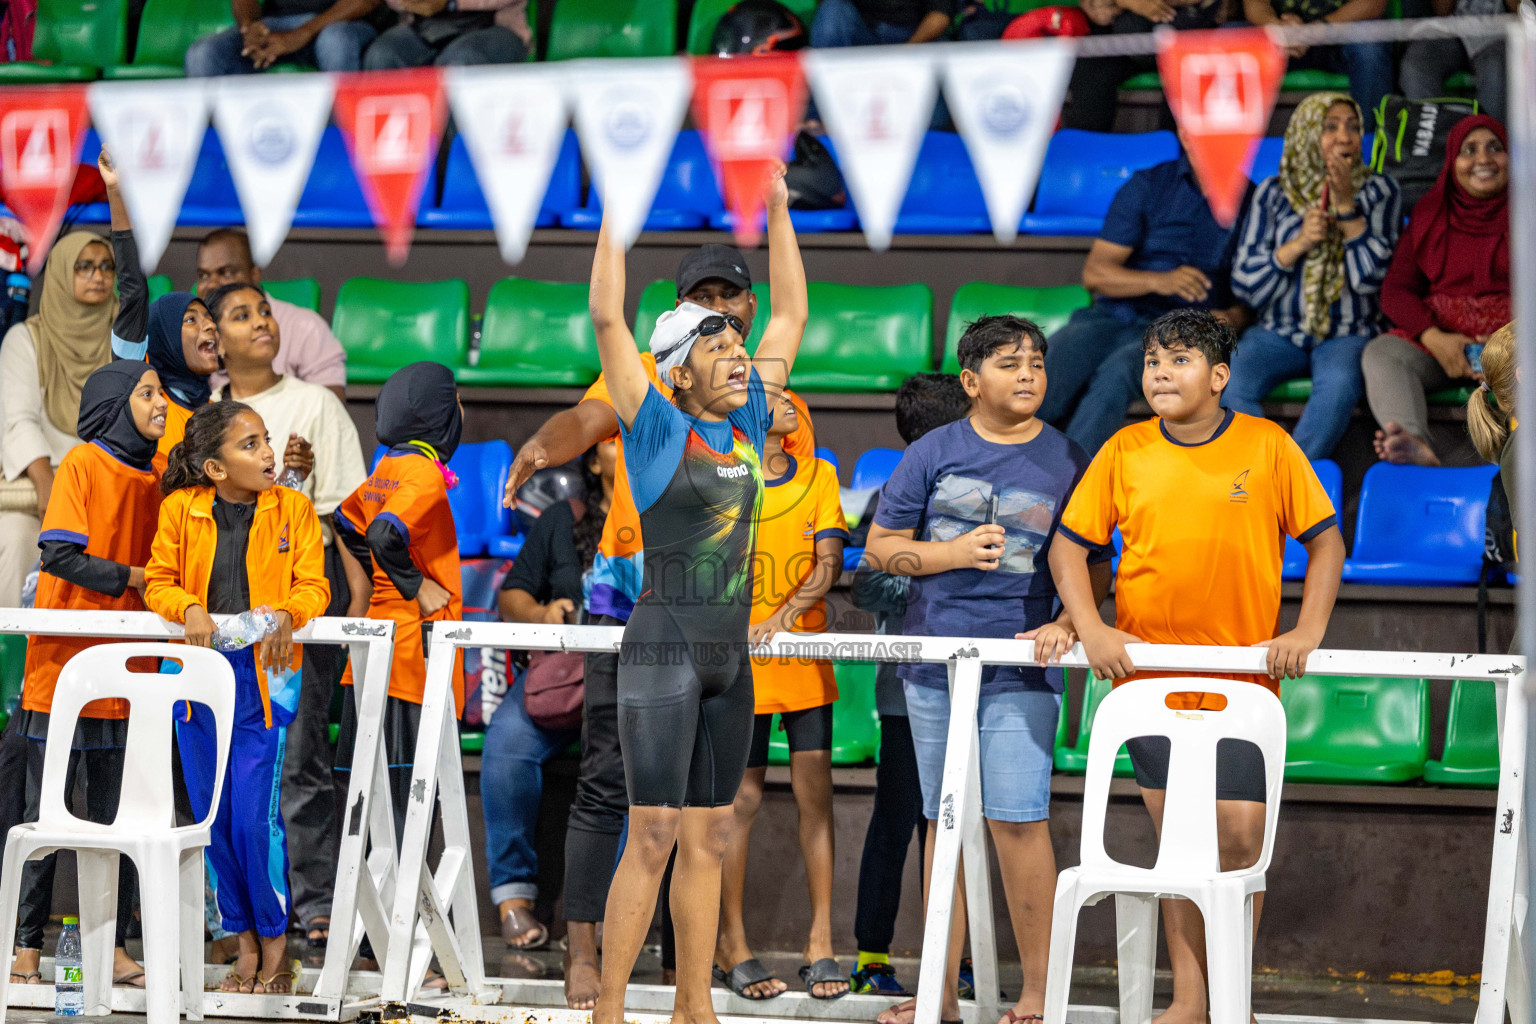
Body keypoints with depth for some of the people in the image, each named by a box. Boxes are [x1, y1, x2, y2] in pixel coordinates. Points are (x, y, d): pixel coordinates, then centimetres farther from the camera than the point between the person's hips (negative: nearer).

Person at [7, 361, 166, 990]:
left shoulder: (160, 474, 11)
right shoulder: (83, 464, -6)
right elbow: (58, 555, -15)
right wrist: (131, 578, -12)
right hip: (64, 664, -5)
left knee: (118, 812, 7)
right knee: (47, 809, 0)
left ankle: (112, 946, 12)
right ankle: (25, 946, 7)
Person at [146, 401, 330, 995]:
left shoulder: (293, 509, 0)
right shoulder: (180, 509, 2)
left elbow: (313, 585, -2)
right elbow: (159, 581, 5)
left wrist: (287, 614, -22)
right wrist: (190, 608, -16)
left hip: (265, 673, -2)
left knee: (256, 813, -11)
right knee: (212, 814, 5)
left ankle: (275, 946, 5)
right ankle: (245, 945, 18)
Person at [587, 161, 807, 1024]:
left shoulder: (748, 424, 10)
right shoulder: (658, 427, -5)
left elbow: (792, 318, 18)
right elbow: (608, 320, -13)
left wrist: (780, 213, 15)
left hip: (731, 655, 6)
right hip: (665, 646, -6)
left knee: (709, 838, 8)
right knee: (654, 836, -10)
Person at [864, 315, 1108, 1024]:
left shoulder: (1067, 461, 5)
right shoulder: (934, 452, 7)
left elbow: (1095, 566, 8)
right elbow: (880, 547, 9)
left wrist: (1066, 626, -10)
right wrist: (955, 553, -6)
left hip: (1020, 671, -2)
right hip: (935, 665, 2)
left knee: (1018, 821, -11)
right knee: (944, 823, 7)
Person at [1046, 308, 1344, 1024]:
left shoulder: (1268, 446, -3)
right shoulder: (1123, 452, 2)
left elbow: (1325, 540, 3)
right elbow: (1069, 547, 6)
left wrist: (1308, 630, -9)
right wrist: (1089, 628, -7)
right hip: (1149, 673, 2)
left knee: (1240, 834, -6)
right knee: (1175, 837, 6)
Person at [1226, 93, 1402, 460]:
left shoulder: (1378, 192, 4)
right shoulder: (1273, 193, 6)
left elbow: (1371, 277, -6)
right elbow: (1246, 284, 2)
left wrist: (1346, 206, -12)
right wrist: (1299, 244, -12)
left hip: (1348, 335, -2)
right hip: (1279, 331, 2)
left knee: (1338, 383, -36)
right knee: (1230, 383, -29)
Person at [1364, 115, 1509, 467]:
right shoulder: (1429, 213, 17)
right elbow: (1395, 290, 10)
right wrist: (1434, 339, -11)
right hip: (1438, 336, 3)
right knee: (1380, 352, -28)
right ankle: (1417, 447, -56)